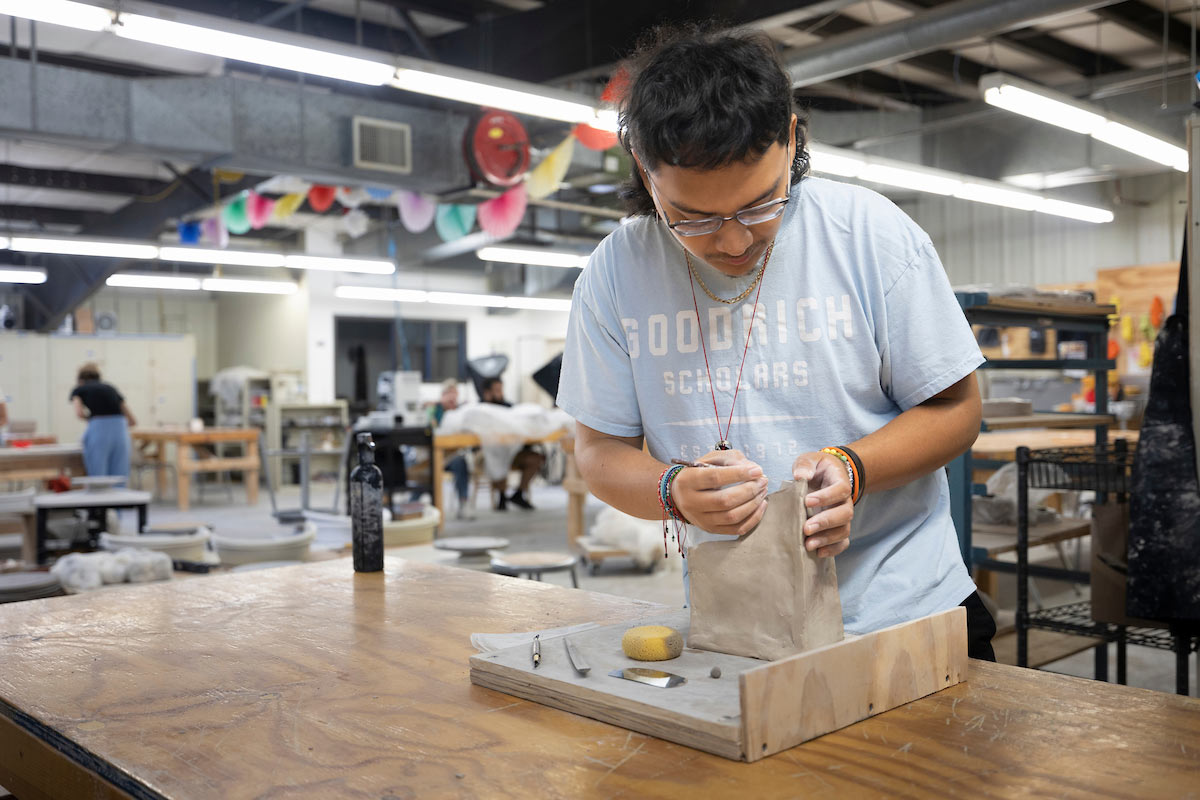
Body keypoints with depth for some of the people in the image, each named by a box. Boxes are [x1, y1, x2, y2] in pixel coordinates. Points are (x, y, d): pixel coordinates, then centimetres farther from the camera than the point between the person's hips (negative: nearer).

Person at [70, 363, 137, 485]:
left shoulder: (79, 390, 16)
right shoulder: (110, 388, 26)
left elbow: (79, 413, -5)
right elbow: (132, 421, 22)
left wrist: (91, 417, 15)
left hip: (98, 430, -3)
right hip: (121, 429, 4)